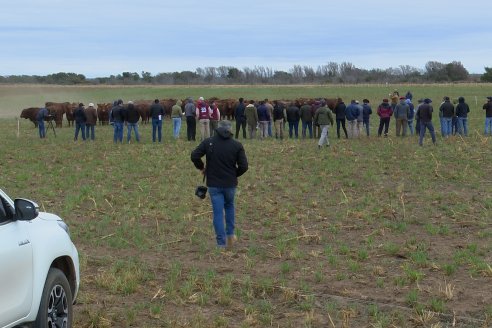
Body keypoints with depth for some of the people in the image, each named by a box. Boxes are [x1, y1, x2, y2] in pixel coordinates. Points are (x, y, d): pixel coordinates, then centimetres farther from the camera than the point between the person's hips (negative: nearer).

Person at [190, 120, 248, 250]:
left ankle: (221, 243, 4)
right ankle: (230, 234, 21)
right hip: (230, 184, 1)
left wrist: (201, 168, 8)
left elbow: (194, 156, -9)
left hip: (214, 184, -1)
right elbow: (243, 166, -7)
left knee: (218, 212, 4)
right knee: (229, 206, 26)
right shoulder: (237, 145, -4)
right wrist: (234, 174, 11)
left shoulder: (208, 142, -3)